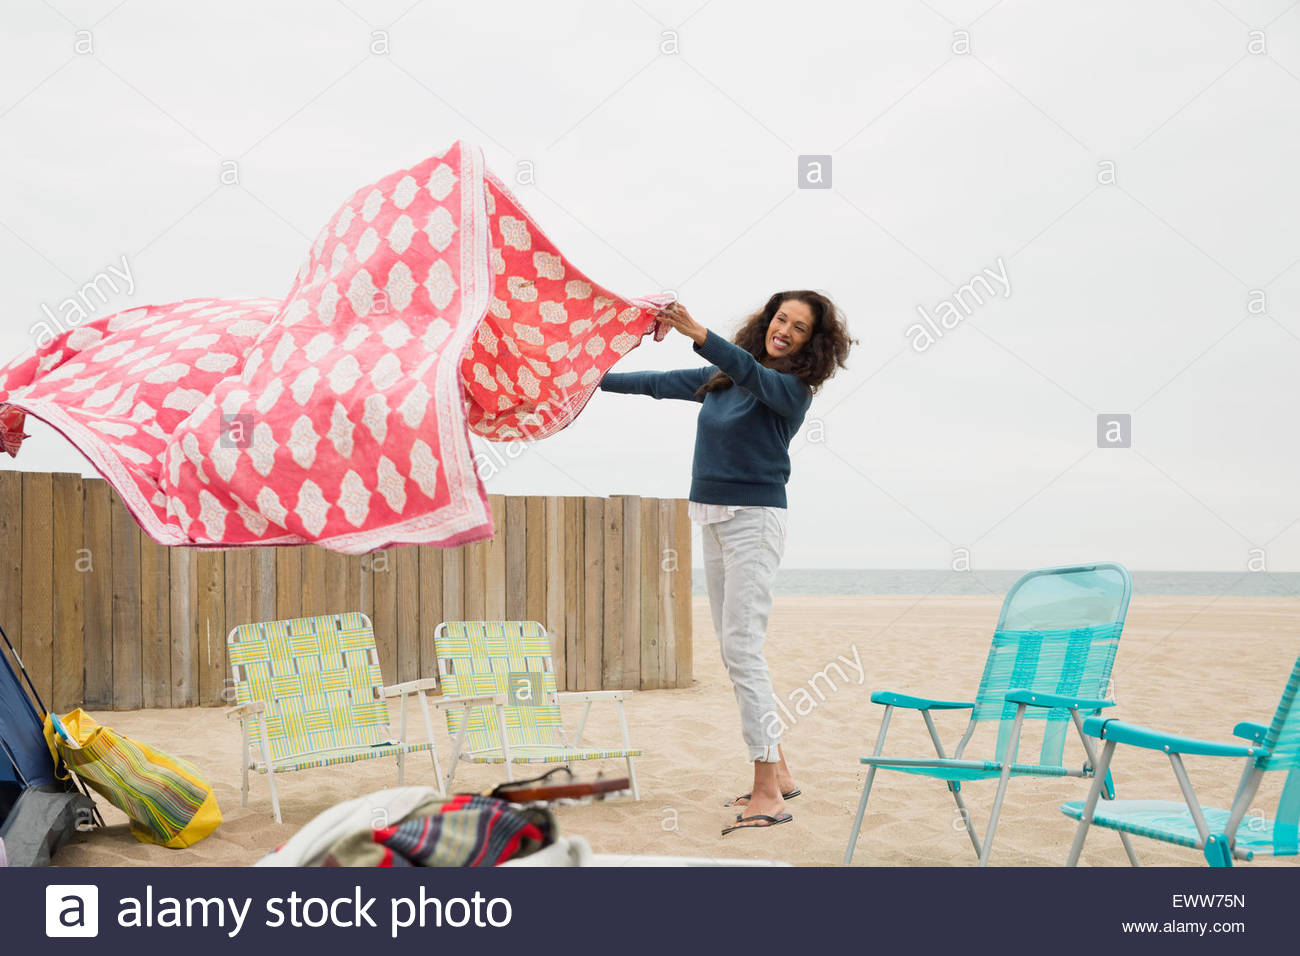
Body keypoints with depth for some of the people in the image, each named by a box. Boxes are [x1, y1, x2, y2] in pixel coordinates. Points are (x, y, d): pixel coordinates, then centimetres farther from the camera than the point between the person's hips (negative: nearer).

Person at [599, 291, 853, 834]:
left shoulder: (791, 388, -8)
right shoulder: (724, 377, 13)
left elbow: (750, 370, -28)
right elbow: (659, 383, 21)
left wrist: (697, 334, -43)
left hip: (754, 520, -8)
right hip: (714, 520, 8)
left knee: (743, 649, -13)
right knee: (734, 651, 9)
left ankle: (768, 794, -10)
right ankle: (778, 774, 18)